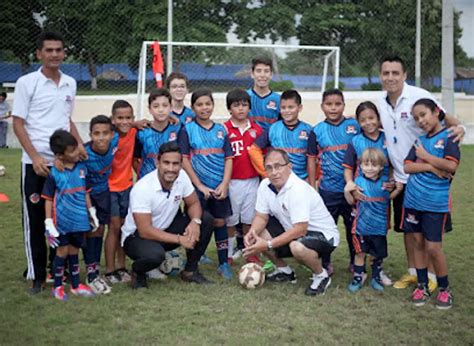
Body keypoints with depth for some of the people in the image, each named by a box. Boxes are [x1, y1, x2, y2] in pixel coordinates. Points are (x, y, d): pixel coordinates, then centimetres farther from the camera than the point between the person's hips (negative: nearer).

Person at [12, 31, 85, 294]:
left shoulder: (70, 83, 10)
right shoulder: (27, 83, -5)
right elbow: (18, 124, -6)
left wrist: (79, 144, 3)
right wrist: (35, 157, -15)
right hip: (35, 163, -4)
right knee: (35, 220, 0)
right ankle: (37, 276, 9)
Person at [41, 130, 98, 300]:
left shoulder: (82, 168, 0)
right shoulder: (54, 173, -13)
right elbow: (48, 199, -8)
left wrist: (91, 212, 13)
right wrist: (49, 223, -11)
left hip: (79, 219, 4)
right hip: (62, 220, -4)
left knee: (74, 251, 15)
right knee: (63, 251, 5)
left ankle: (76, 285, 27)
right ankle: (57, 286, 20)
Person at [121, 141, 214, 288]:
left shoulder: (182, 176, -12)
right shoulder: (142, 188, -29)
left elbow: (194, 203, 0)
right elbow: (145, 231, -28)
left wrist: (195, 221, -23)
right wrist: (179, 239, -27)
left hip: (166, 228, 6)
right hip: (137, 236, -6)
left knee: (206, 219, -11)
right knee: (155, 254, -39)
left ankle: (190, 270, 3)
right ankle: (138, 272, -1)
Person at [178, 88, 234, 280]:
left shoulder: (221, 130, 7)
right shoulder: (187, 130, -2)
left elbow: (228, 158, 5)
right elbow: (184, 160, -7)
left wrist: (224, 184, -8)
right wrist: (200, 186, -11)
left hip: (220, 187, 3)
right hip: (197, 187, -3)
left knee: (220, 222, 9)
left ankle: (224, 263, 18)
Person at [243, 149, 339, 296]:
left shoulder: (298, 189, -31)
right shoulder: (265, 185, -7)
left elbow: (300, 230, -33)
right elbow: (261, 216, 1)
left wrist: (268, 245, -33)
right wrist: (252, 233, -22)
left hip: (322, 235, -8)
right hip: (292, 229, 8)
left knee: (297, 247, -39)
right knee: (256, 234, -3)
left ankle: (321, 275, -7)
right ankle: (284, 271, 15)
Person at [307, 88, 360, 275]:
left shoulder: (355, 126, -1)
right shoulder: (317, 131, -1)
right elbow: (312, 159, 3)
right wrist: (312, 187, 1)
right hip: (328, 189, 0)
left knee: (353, 226, 12)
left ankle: (355, 262, 27)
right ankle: (325, 263, 22)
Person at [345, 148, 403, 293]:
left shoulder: (385, 181, -2)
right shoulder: (358, 182, -7)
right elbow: (352, 201, -3)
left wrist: (397, 190, -2)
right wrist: (347, 191, -20)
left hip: (379, 226, 2)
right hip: (362, 226, -2)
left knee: (378, 254, 14)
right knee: (360, 252, 6)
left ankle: (376, 278, 30)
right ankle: (358, 277, 20)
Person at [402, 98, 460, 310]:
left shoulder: (448, 137, -6)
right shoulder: (419, 141, 10)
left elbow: (451, 166, -20)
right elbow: (407, 167, 0)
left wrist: (425, 156, -11)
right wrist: (431, 167, -14)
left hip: (435, 203, -5)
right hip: (413, 200, 5)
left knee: (433, 247, -3)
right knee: (418, 243, 10)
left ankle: (444, 288, 14)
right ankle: (422, 286, 21)